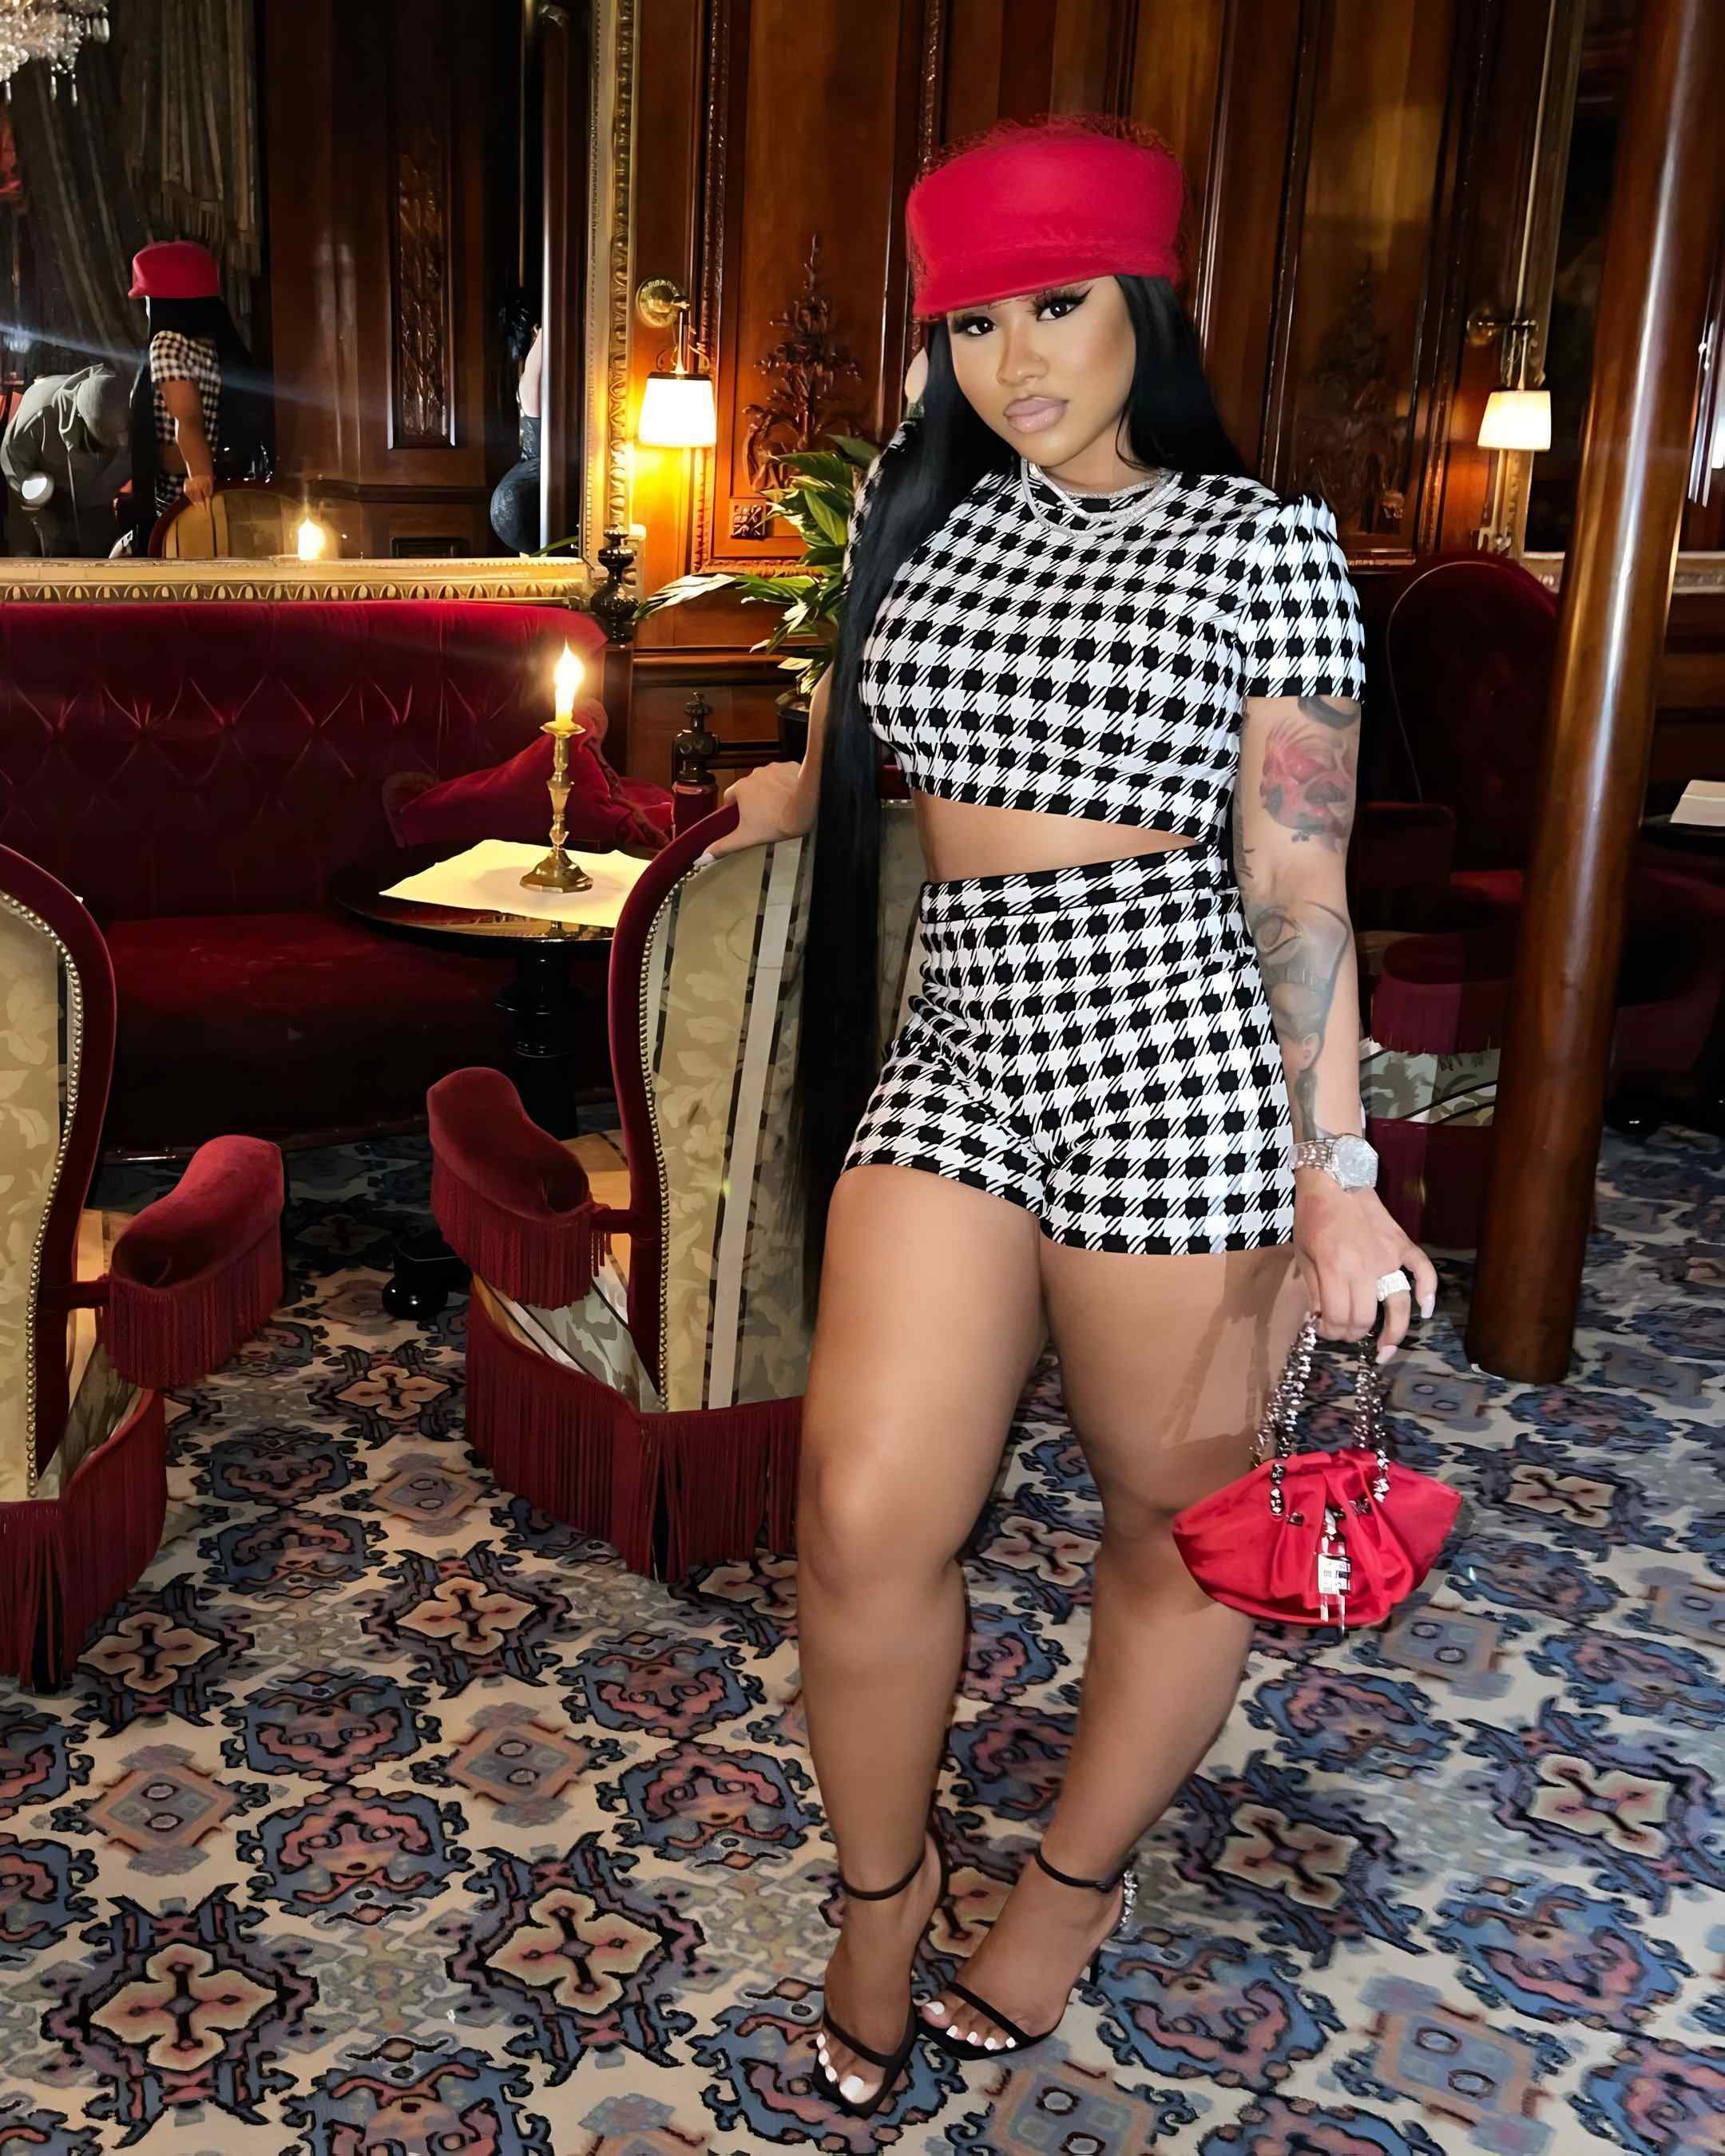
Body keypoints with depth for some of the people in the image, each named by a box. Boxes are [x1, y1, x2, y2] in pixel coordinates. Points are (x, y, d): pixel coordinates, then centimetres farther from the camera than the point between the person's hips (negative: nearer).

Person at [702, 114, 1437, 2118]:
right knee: (863, 1516, -7)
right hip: (953, 1045, 3)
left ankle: (1076, 1880, 36)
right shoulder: (911, 503, 11)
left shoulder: (1267, 544, -1)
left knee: (1173, 1523, 10)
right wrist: (790, 791, 47)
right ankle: (881, 1877, 22)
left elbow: (1296, 891, -2)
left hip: (1173, 1049, -3)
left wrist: (1337, 1174, -6)